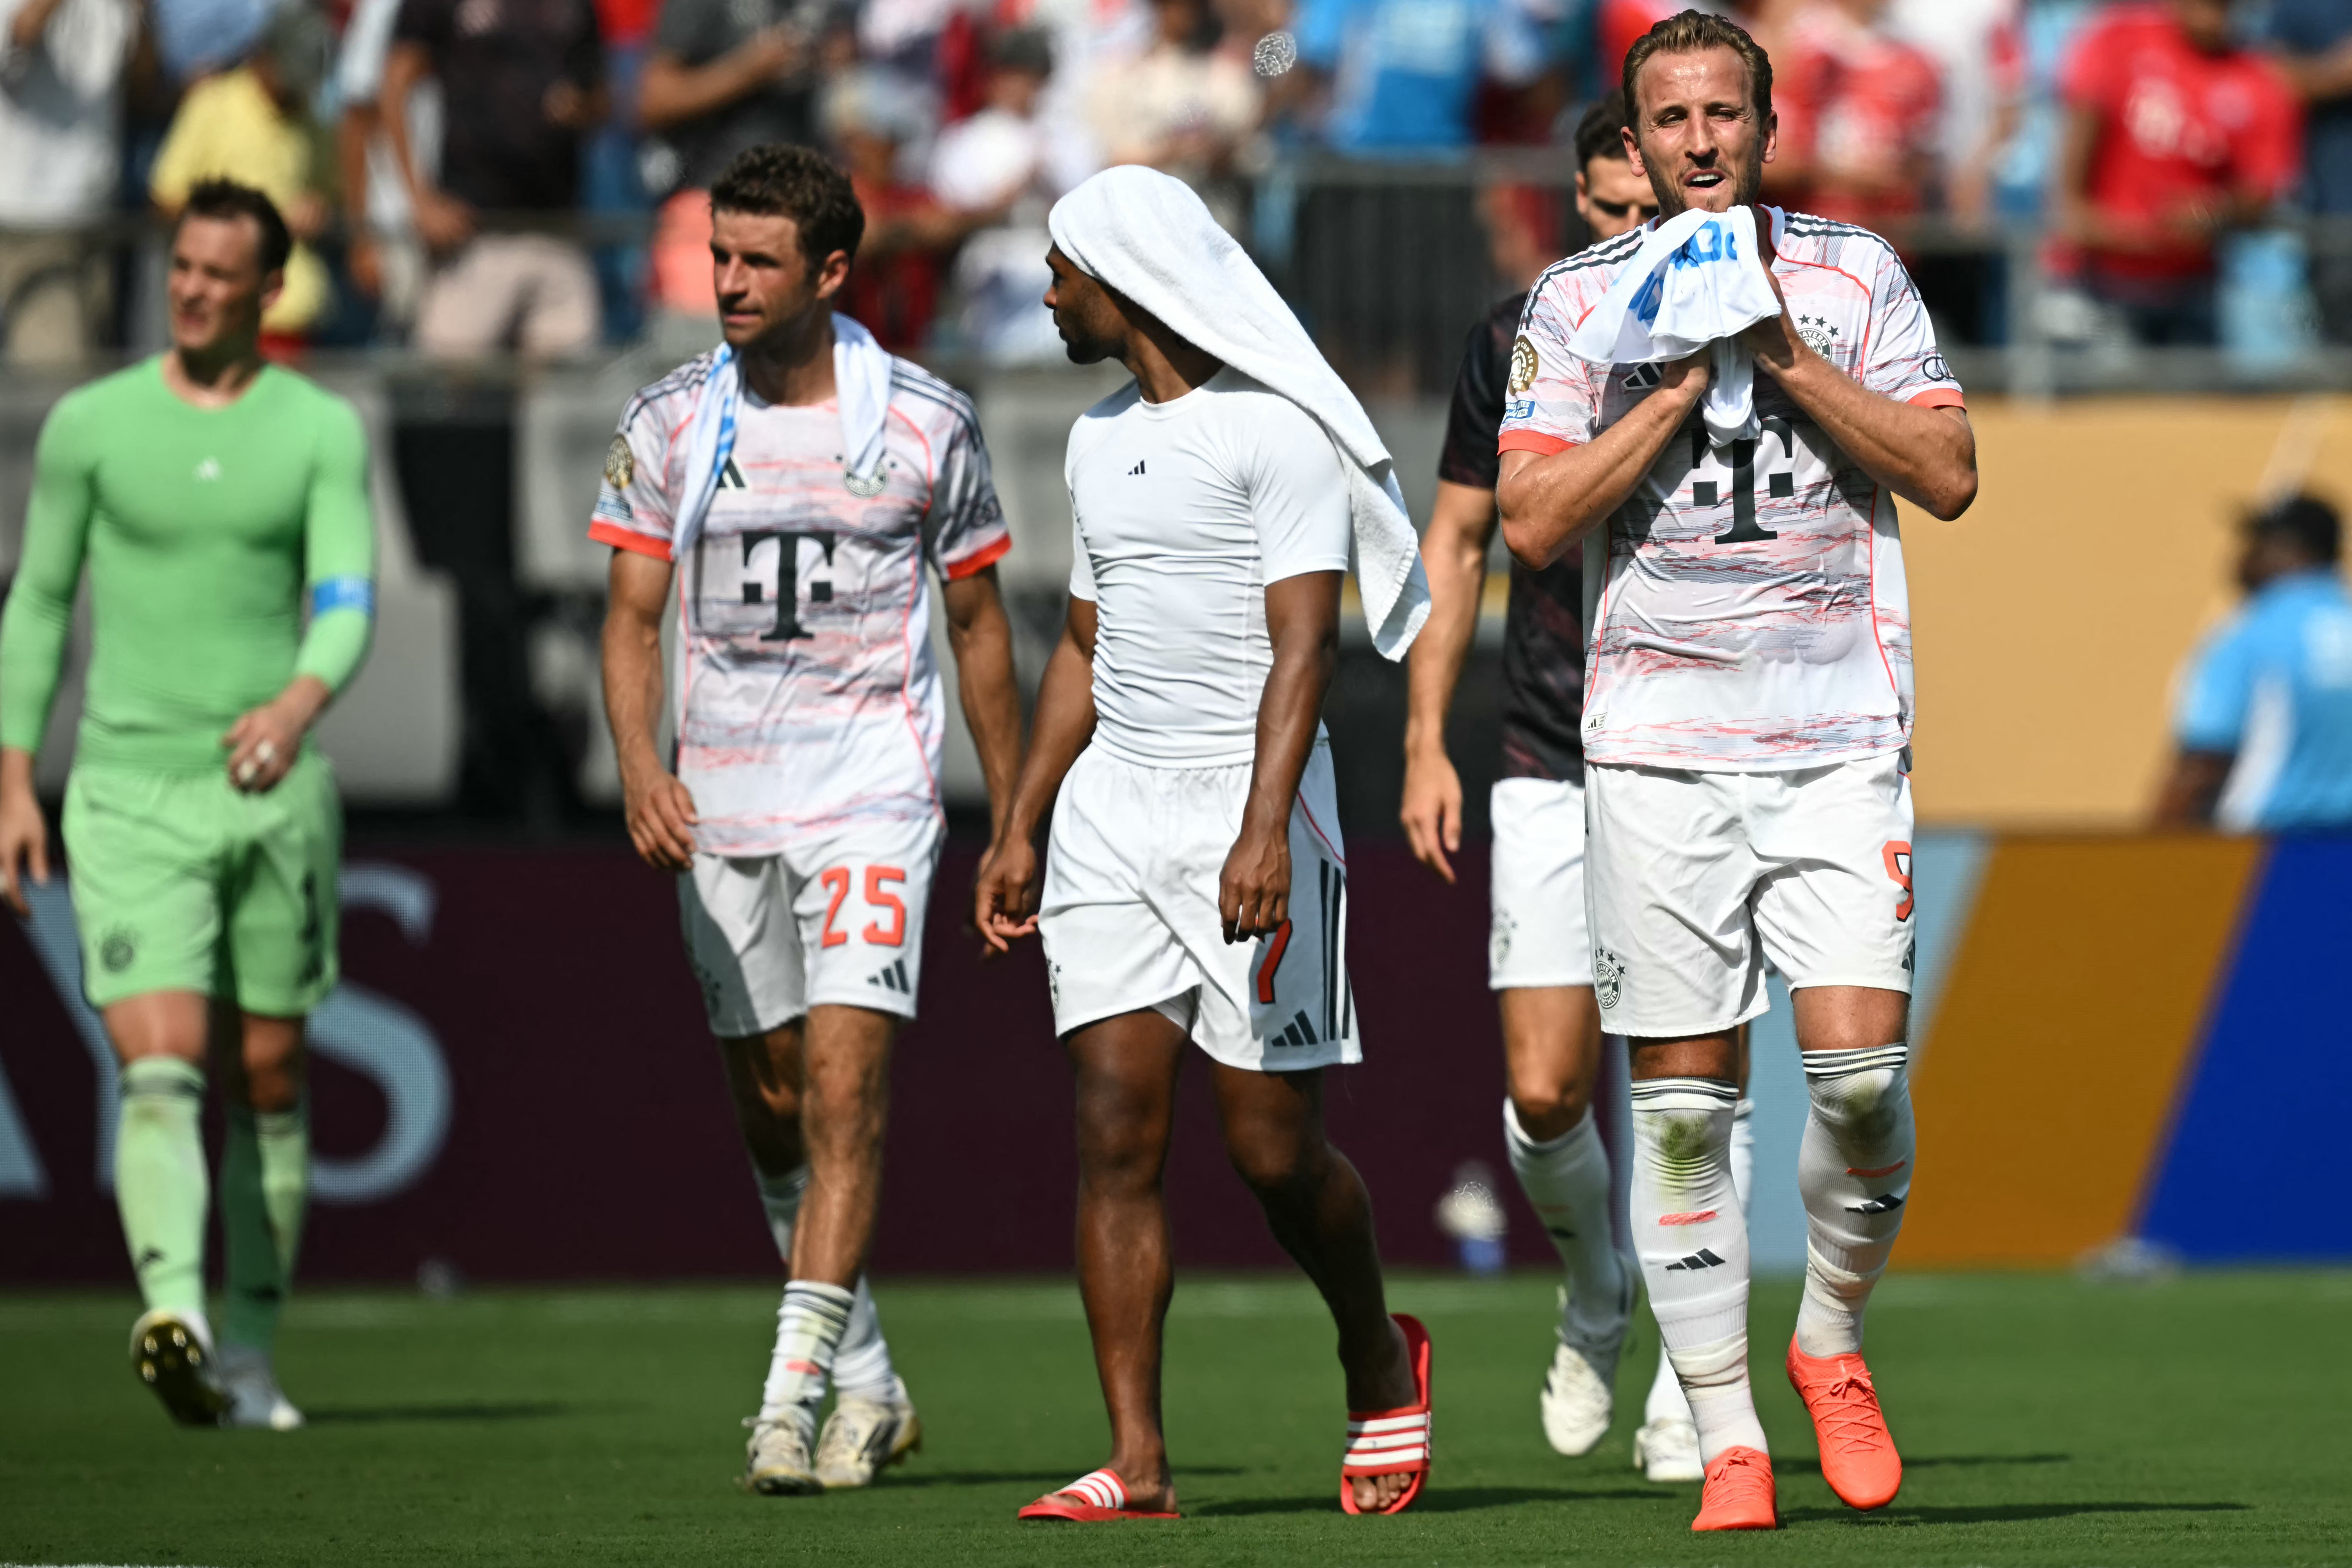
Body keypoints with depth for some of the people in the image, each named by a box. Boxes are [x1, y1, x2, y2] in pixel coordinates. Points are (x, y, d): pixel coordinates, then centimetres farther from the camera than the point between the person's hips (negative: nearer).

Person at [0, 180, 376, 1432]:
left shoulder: (323, 432, 2)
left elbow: (347, 598, -9)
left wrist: (300, 701, -31)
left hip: (275, 789, 1)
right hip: (128, 796, -1)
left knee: (267, 1079, 9)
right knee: (160, 1067, -17)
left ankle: (246, 1356, 20)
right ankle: (173, 1316, -33)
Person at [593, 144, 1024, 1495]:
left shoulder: (928, 421, -3)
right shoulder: (671, 422, 1)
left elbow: (980, 626, 7)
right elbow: (634, 620, 3)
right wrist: (641, 771, -15)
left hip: (873, 791, -3)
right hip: (718, 808, 3)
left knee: (843, 1083, -16)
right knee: (772, 1111, 9)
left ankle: (795, 1394, -19)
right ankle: (871, 1386, 24)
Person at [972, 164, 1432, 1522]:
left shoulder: (1276, 431, -9)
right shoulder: (1102, 440, 17)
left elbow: (1304, 645, -15)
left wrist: (1265, 827, -24)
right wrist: (1020, 830, 20)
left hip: (1247, 797, -7)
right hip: (1110, 807, 7)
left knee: (1274, 1145, -3)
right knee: (1118, 1130, -3)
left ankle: (1381, 1359, 24)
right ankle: (1137, 1463, -5)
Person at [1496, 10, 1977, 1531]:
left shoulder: (1854, 275, 7)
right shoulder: (1580, 301, 6)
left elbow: (1948, 474, -2)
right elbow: (1534, 521, -3)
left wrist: (1779, 349, -8)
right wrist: (1682, 377, -9)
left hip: (1837, 734, 0)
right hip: (1658, 744, 0)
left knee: (1861, 1072, -11)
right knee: (1684, 1101, -1)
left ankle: (1834, 1341, 14)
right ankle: (1728, 1437, 5)